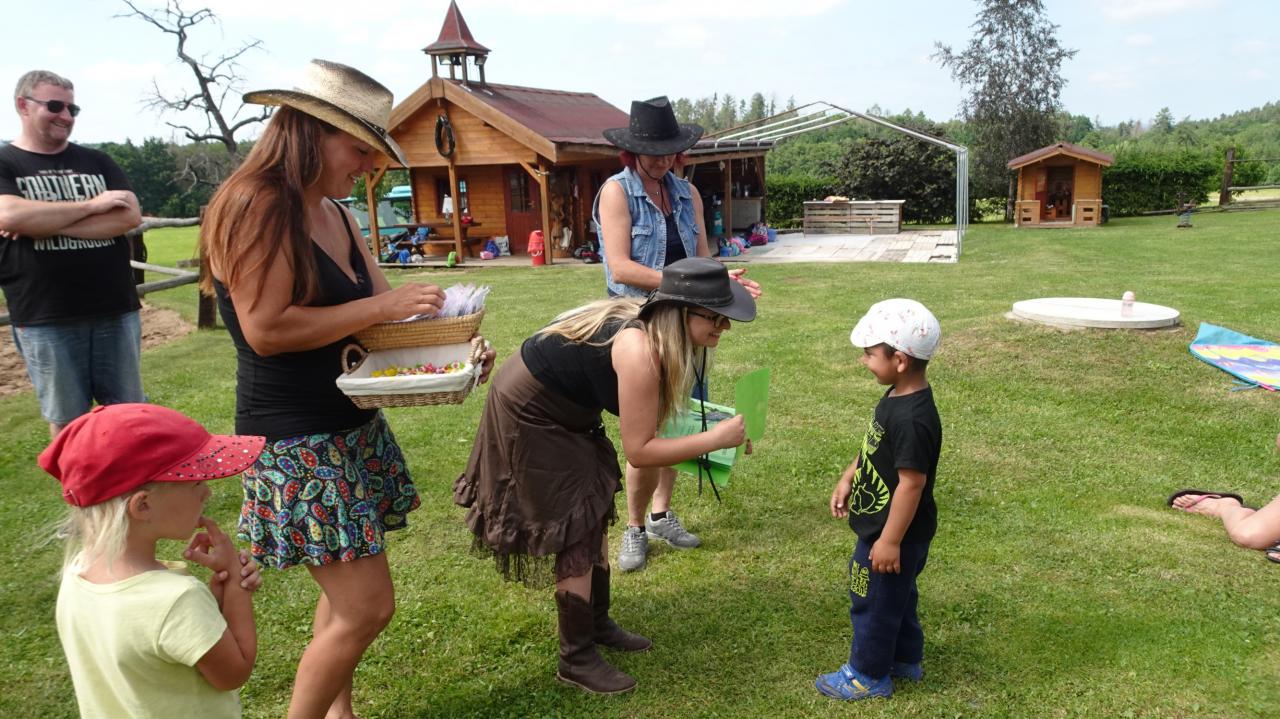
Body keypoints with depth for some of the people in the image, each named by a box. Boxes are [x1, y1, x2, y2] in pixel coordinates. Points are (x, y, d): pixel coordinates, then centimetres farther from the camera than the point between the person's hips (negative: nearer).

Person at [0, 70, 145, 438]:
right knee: (66, 421, 8)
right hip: (45, 320, -2)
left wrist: (45, 222, -11)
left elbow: (130, 216, -4)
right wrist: (93, 204, -11)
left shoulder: (96, 162, 11)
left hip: (116, 311, 2)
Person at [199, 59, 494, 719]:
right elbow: (266, 330, -22)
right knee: (367, 607, -6)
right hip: (296, 438, -9)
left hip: (353, 425, 9)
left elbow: (379, 312, 12)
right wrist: (380, 307, -18)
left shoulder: (334, 214, 10)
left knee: (346, 587, 17)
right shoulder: (256, 206, -16)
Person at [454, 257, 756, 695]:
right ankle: (576, 660, 13)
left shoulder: (649, 324, -5)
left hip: (560, 412, 10)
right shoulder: (640, 352, -33)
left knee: (595, 517, 17)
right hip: (526, 417, -9)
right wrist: (715, 439, -27)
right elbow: (638, 451, -29)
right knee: (574, 534, -2)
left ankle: (598, 625, 34)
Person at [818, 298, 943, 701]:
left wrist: (890, 540, -23)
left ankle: (868, 675, 27)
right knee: (896, 597, 25)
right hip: (883, 524, 10)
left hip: (893, 532, -10)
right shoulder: (897, 398, 0)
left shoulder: (912, 419, -31)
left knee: (873, 603, 8)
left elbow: (911, 483, -28)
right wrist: (848, 479, 15)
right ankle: (905, 659, 44)